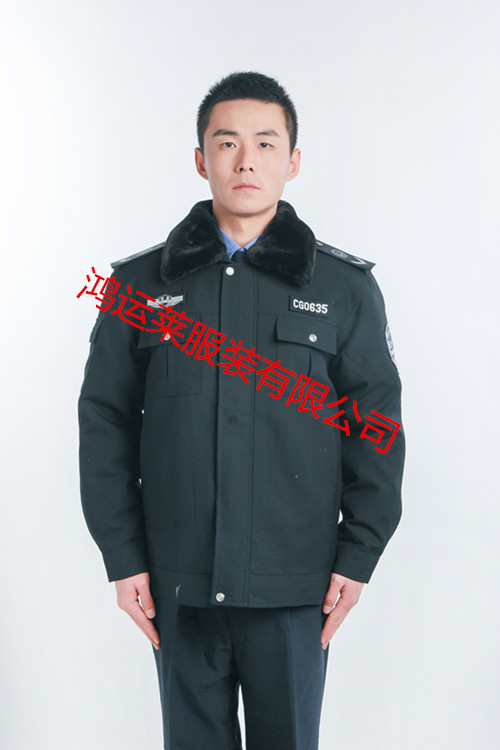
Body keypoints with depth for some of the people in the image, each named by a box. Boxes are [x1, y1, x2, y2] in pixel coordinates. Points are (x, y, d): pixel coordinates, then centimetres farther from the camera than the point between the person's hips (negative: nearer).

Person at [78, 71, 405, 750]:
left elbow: (378, 426, 2)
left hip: (296, 589, 0)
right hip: (177, 586, 1)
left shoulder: (346, 287, 1)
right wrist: (122, 558, -1)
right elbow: (106, 426, 3)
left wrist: (358, 558, -2)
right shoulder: (141, 283, 2)